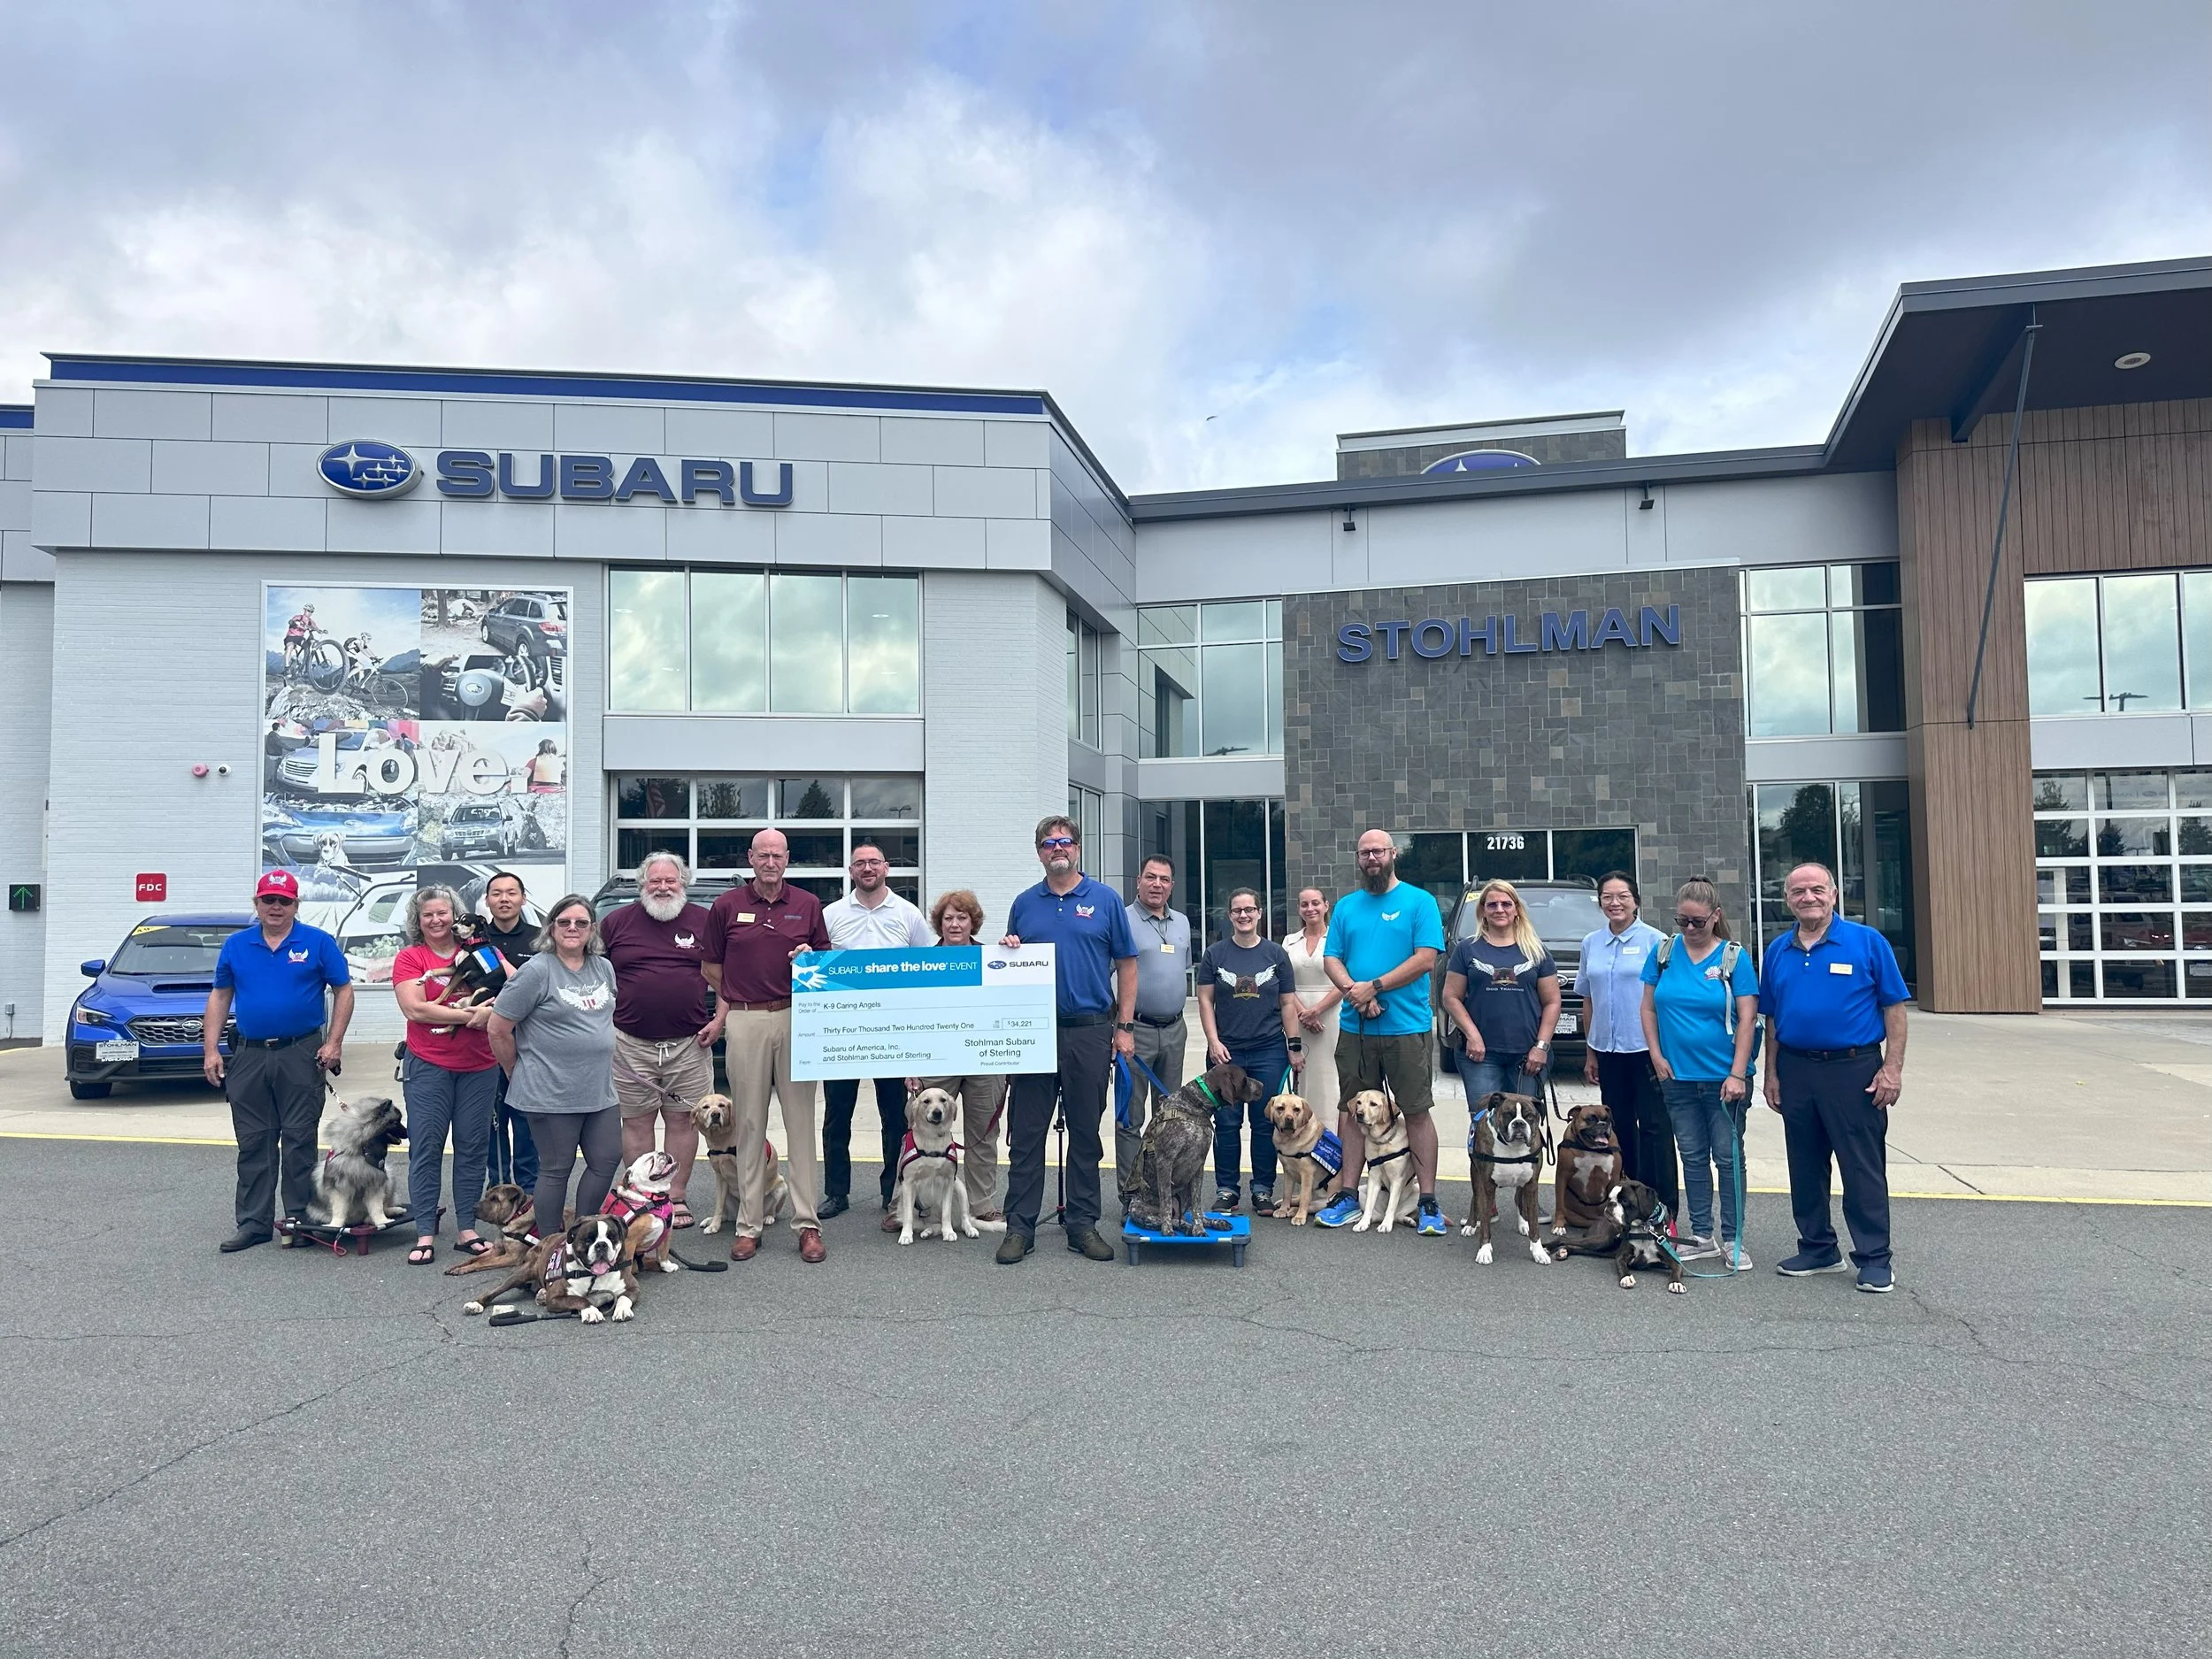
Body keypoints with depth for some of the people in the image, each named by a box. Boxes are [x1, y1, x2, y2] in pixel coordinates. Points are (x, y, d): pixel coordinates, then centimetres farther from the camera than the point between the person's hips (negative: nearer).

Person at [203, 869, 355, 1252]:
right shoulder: (236, 945, 9)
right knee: (253, 1142, 7)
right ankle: (253, 1222, 14)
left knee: (299, 1140, 1)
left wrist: (334, 1042, -8)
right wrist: (210, 1050, 4)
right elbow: (220, 997, 12)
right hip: (249, 1056, 3)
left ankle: (299, 1218, 10)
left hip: (302, 1055, -3)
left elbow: (343, 991, 1)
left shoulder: (318, 943, 0)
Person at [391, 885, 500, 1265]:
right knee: (426, 1148, 0)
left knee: (472, 1147, 6)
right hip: (428, 1066, -2)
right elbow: (414, 1009, -11)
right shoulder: (409, 958, 2)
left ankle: (466, 1230, 14)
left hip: (479, 1066, 2)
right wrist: (468, 1015, -15)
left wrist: (492, 1011, -19)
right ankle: (425, 1234, 7)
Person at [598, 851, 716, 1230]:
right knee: (636, 1120, 6)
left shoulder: (703, 922, 6)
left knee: (682, 1118, 4)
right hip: (630, 1044, 0)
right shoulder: (618, 921, 5)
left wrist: (719, 1020, -3)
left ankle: (676, 1196, 13)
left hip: (688, 1043, 0)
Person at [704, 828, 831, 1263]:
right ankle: (748, 1225, 10)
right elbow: (712, 964, 14)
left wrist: (811, 957, -5)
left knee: (801, 1122, 1)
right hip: (744, 1020, 0)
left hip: (795, 1018, 0)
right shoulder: (727, 905, 7)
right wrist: (724, 1005, 4)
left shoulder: (808, 904, 9)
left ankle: (807, 1223, 5)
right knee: (749, 1125, 4)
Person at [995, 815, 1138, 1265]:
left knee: (1086, 1133, 7)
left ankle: (1082, 1224, 16)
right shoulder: (1024, 903, 10)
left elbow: (1126, 965, 4)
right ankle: (1020, 1226, 9)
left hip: (1090, 1031, -1)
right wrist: (1008, 951, -5)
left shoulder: (1105, 900, 3)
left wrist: (1124, 1027, -1)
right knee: (1026, 1134, 2)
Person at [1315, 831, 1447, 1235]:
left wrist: (1374, 986, -14)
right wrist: (1355, 992, -12)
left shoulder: (1419, 901, 0)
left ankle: (1428, 1202, 5)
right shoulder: (1345, 907, 13)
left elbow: (1425, 959, -10)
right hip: (1354, 1029, 4)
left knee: (1417, 1111, -1)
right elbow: (1331, 960, 8)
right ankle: (1348, 1196, 17)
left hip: (1406, 1027, -4)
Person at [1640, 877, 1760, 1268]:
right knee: (1693, 1157, 12)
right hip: (1678, 1076, 3)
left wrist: (1737, 1074, -14)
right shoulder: (1663, 952, 3)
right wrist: (1657, 1055, -1)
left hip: (1724, 1077, -3)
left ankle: (1732, 1239, 14)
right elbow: (1648, 1008, 9)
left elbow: (1747, 1019, -9)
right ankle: (1702, 1236, 22)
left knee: (1728, 1157, 4)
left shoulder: (1734, 957, -6)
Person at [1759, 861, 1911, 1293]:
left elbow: (1894, 1008, -4)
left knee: (1863, 1169, 0)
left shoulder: (1867, 942, -4)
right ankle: (1817, 1249, 25)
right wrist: (1772, 1074, 9)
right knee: (1805, 1168, 12)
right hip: (1796, 1071, 5)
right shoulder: (1777, 950, 8)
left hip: (1853, 1069, -4)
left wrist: (1892, 1069, -11)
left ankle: (1874, 1259, 10)